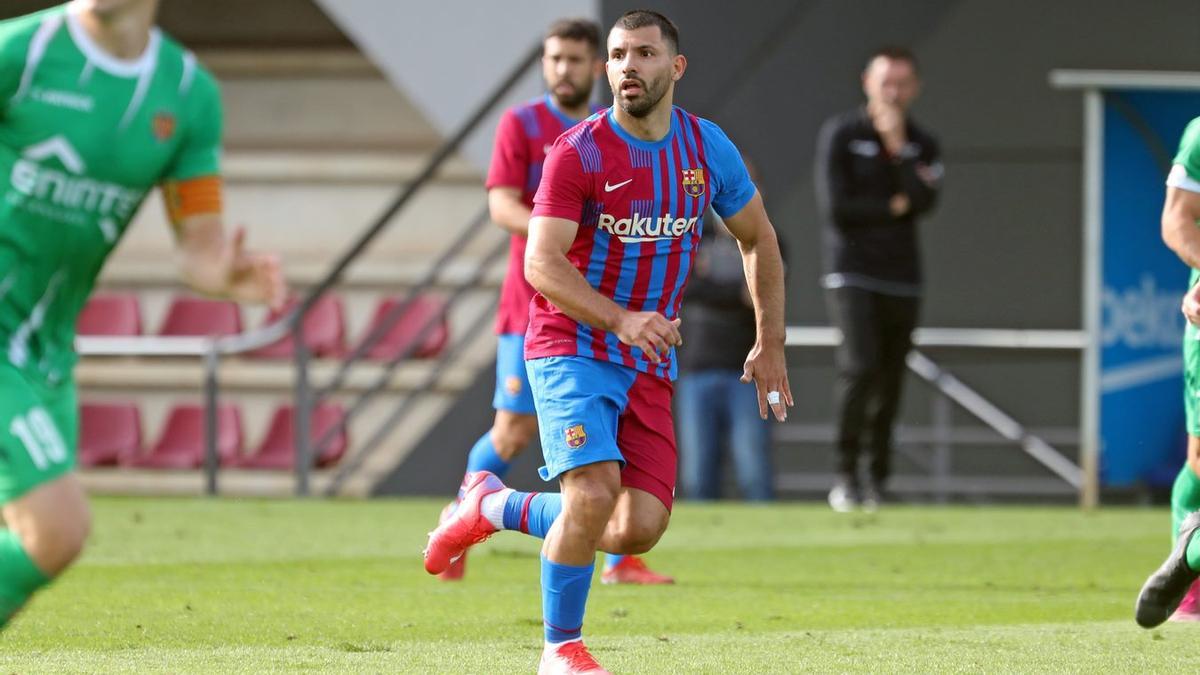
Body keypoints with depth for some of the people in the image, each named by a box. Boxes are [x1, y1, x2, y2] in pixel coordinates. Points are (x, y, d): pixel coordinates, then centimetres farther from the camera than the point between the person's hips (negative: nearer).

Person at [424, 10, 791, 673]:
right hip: (571, 348, -5)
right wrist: (622, 320, -34)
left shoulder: (706, 147, 3)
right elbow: (542, 263, -20)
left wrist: (770, 344, 12)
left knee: (639, 530, -5)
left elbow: (757, 238, 17)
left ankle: (494, 507, 19)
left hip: (649, 365, 5)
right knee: (594, 491, -24)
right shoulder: (578, 153, -11)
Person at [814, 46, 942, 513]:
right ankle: (845, 475, -13)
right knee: (860, 366, -20)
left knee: (890, 383, 3)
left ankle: (877, 482, 12)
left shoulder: (922, 145, 11)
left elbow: (923, 202, -8)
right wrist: (893, 208, -3)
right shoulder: (840, 134, -1)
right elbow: (835, 208, -10)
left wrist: (898, 146, -12)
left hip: (901, 277, 4)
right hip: (851, 275, -4)